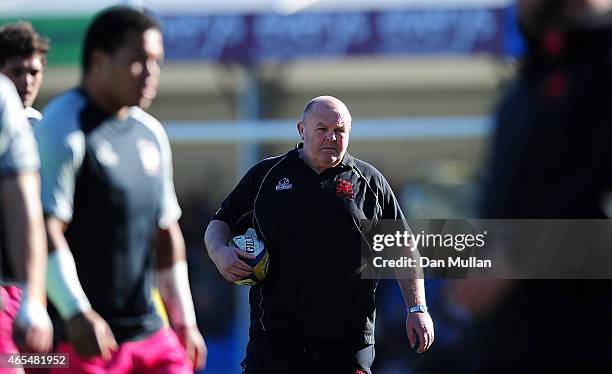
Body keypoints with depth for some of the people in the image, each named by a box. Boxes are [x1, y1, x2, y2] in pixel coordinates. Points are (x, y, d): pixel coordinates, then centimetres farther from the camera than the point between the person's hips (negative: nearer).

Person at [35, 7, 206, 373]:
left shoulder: (152, 133, 16)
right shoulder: (64, 127, -10)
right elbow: (45, 229, -19)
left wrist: (184, 321, 20)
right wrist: (76, 312, -29)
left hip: (149, 335, 8)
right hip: (81, 334, -8)